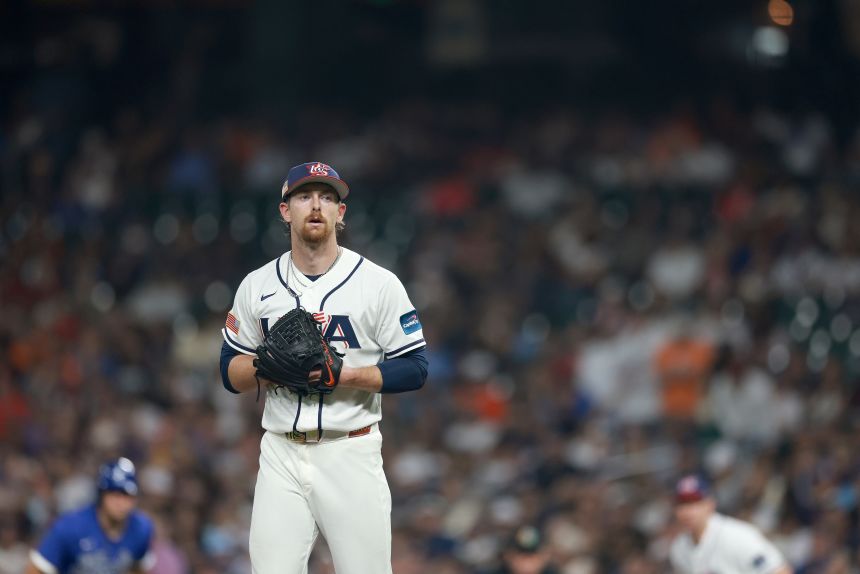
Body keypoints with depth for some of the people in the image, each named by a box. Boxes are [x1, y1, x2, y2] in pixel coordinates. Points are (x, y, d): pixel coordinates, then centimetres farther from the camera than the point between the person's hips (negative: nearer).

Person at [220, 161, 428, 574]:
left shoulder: (379, 283, -1)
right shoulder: (257, 286, 8)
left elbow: (414, 370, -3)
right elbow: (230, 372, 11)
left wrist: (346, 374, -17)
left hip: (352, 457, -2)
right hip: (281, 457, 2)